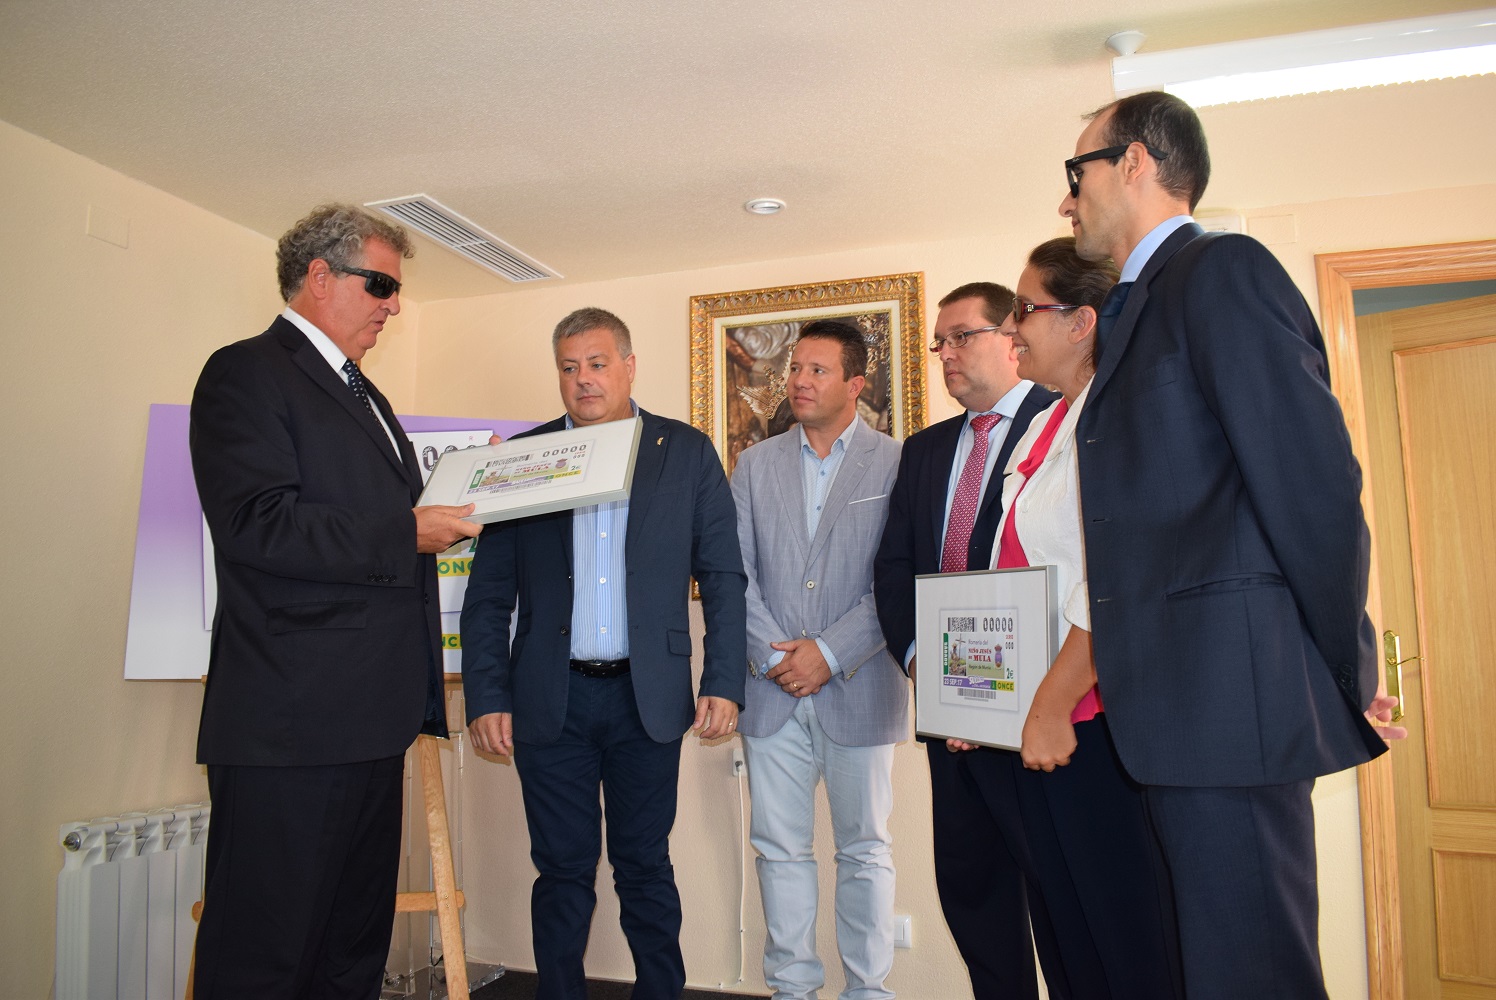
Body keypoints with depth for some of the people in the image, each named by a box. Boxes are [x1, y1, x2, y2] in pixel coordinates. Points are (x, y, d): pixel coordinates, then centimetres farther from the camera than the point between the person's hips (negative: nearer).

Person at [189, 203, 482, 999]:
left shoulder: (359, 391, 22)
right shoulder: (246, 373, -7)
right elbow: (254, 522, -20)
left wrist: (450, 504, 9)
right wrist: (406, 533, -17)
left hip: (370, 717, 9)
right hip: (289, 723, -9)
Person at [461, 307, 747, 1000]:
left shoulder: (687, 453, 3)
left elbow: (723, 575, 2)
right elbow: (488, 594, 4)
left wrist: (724, 683, -5)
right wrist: (486, 698, -2)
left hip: (647, 698, 0)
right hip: (549, 700, 1)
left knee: (645, 867, 12)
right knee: (563, 870, 11)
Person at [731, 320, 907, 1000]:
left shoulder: (896, 463, -1)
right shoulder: (755, 465, 10)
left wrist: (829, 653, -12)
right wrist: (773, 654, -7)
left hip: (859, 689, -3)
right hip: (772, 689, 3)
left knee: (865, 851, 8)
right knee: (780, 850, 11)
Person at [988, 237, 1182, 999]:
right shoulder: (1042, 428, 16)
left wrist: (1053, 706, -18)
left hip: (1091, 717, -9)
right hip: (1036, 719, 9)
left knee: (1128, 937, 4)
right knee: (1068, 925, 16)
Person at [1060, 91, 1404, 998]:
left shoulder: (1223, 269, -6)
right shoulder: (1140, 308, 21)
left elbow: (1314, 477, -14)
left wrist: (1349, 674, -8)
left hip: (1232, 695, -9)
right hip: (1184, 700, 9)